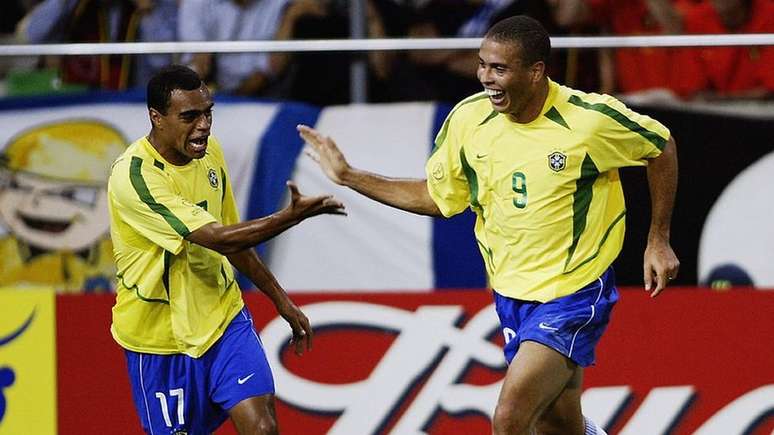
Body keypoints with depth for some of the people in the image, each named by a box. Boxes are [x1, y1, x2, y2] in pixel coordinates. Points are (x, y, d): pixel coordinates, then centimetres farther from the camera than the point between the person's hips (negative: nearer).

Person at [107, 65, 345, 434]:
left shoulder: (209, 151, 0)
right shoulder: (134, 176, -25)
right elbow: (219, 238, -32)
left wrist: (280, 300, 16)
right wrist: (292, 216, -41)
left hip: (223, 318, 5)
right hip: (163, 339, -5)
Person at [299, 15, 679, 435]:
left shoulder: (591, 118, -19)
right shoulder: (469, 118, -6)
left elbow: (661, 146, -1)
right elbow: (436, 197, 9)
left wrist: (658, 241, 0)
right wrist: (349, 177, 4)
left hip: (573, 295, -5)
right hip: (511, 296, 5)